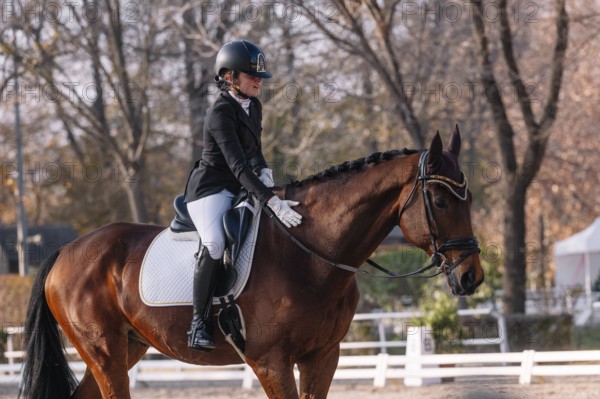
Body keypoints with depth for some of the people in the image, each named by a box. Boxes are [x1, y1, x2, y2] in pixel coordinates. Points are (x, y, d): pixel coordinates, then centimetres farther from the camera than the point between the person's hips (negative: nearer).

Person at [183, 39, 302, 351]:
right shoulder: (221, 114, -21)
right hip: (210, 189, -9)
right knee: (214, 243, -34)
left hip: (239, 190, 9)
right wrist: (272, 202, -37)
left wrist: (264, 171, 0)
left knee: (284, 230, 4)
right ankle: (199, 321, -28)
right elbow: (237, 165, -30)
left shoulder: (254, 107, 7)